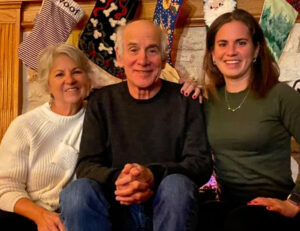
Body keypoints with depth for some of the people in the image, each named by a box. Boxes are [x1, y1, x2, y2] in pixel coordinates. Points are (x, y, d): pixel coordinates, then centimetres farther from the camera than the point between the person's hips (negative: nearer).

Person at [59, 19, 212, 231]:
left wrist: (153, 175, -24)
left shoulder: (184, 100, 5)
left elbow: (201, 163, -3)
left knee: (177, 185, -33)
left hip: (171, 208, 0)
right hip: (116, 209, 1)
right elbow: (86, 165, 2)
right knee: (78, 191, -29)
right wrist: (117, 180, -22)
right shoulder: (101, 101, 9)